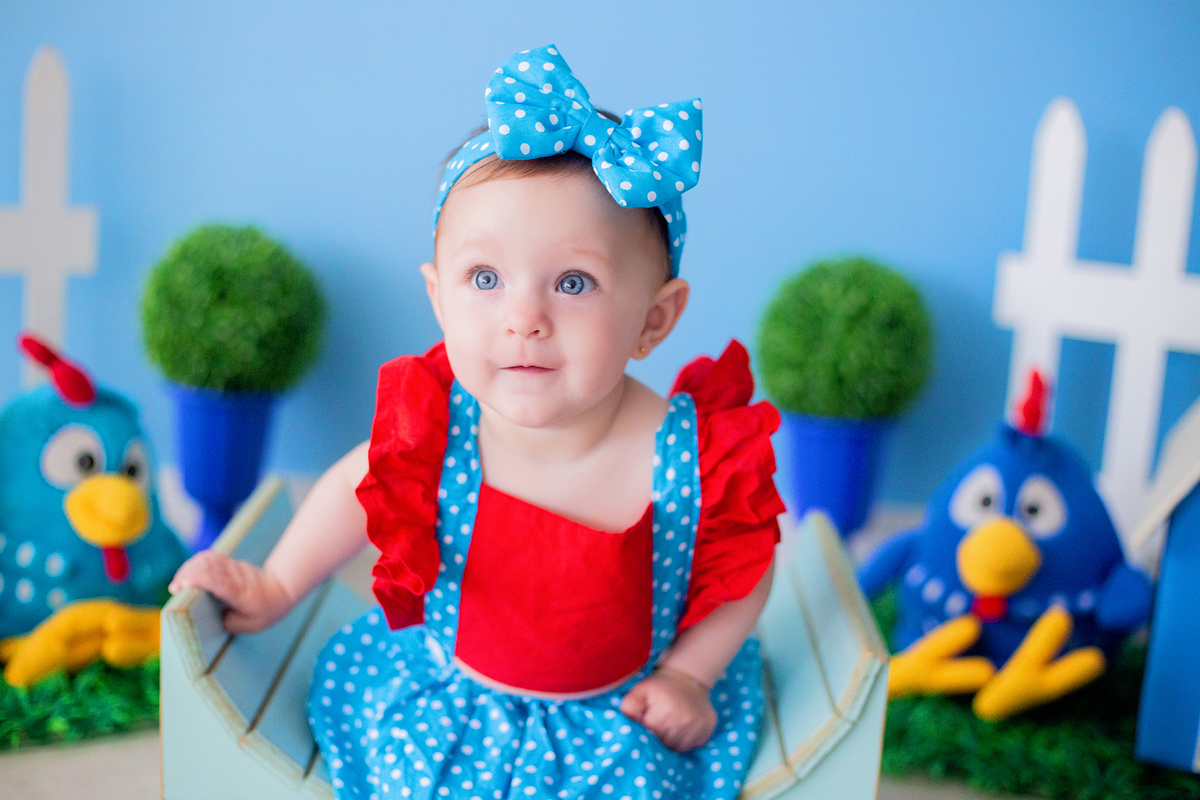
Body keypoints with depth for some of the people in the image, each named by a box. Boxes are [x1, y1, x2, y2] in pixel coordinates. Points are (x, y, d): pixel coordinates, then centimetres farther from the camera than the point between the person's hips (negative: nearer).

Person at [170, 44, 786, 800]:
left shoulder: (700, 455, -26)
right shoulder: (435, 425, -21)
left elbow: (743, 569, -6)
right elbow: (362, 487, 2)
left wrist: (687, 674, -9)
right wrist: (276, 586, 9)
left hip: (623, 713, -1)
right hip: (446, 695, 1)